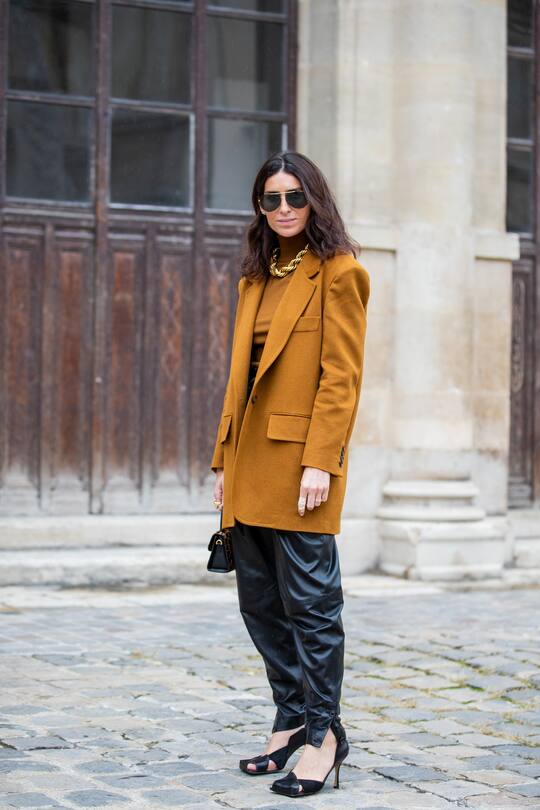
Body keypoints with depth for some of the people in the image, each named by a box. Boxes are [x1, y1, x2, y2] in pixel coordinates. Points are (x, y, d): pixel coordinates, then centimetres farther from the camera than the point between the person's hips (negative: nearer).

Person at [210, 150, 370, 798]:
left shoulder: (337, 273, -5)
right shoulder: (255, 278, 17)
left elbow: (342, 378, -11)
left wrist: (320, 461, -18)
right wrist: (224, 460, 13)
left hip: (300, 461, -8)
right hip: (250, 464, 8)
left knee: (309, 600, -4)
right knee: (259, 599, 11)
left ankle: (323, 733, 6)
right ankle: (293, 718, 23)